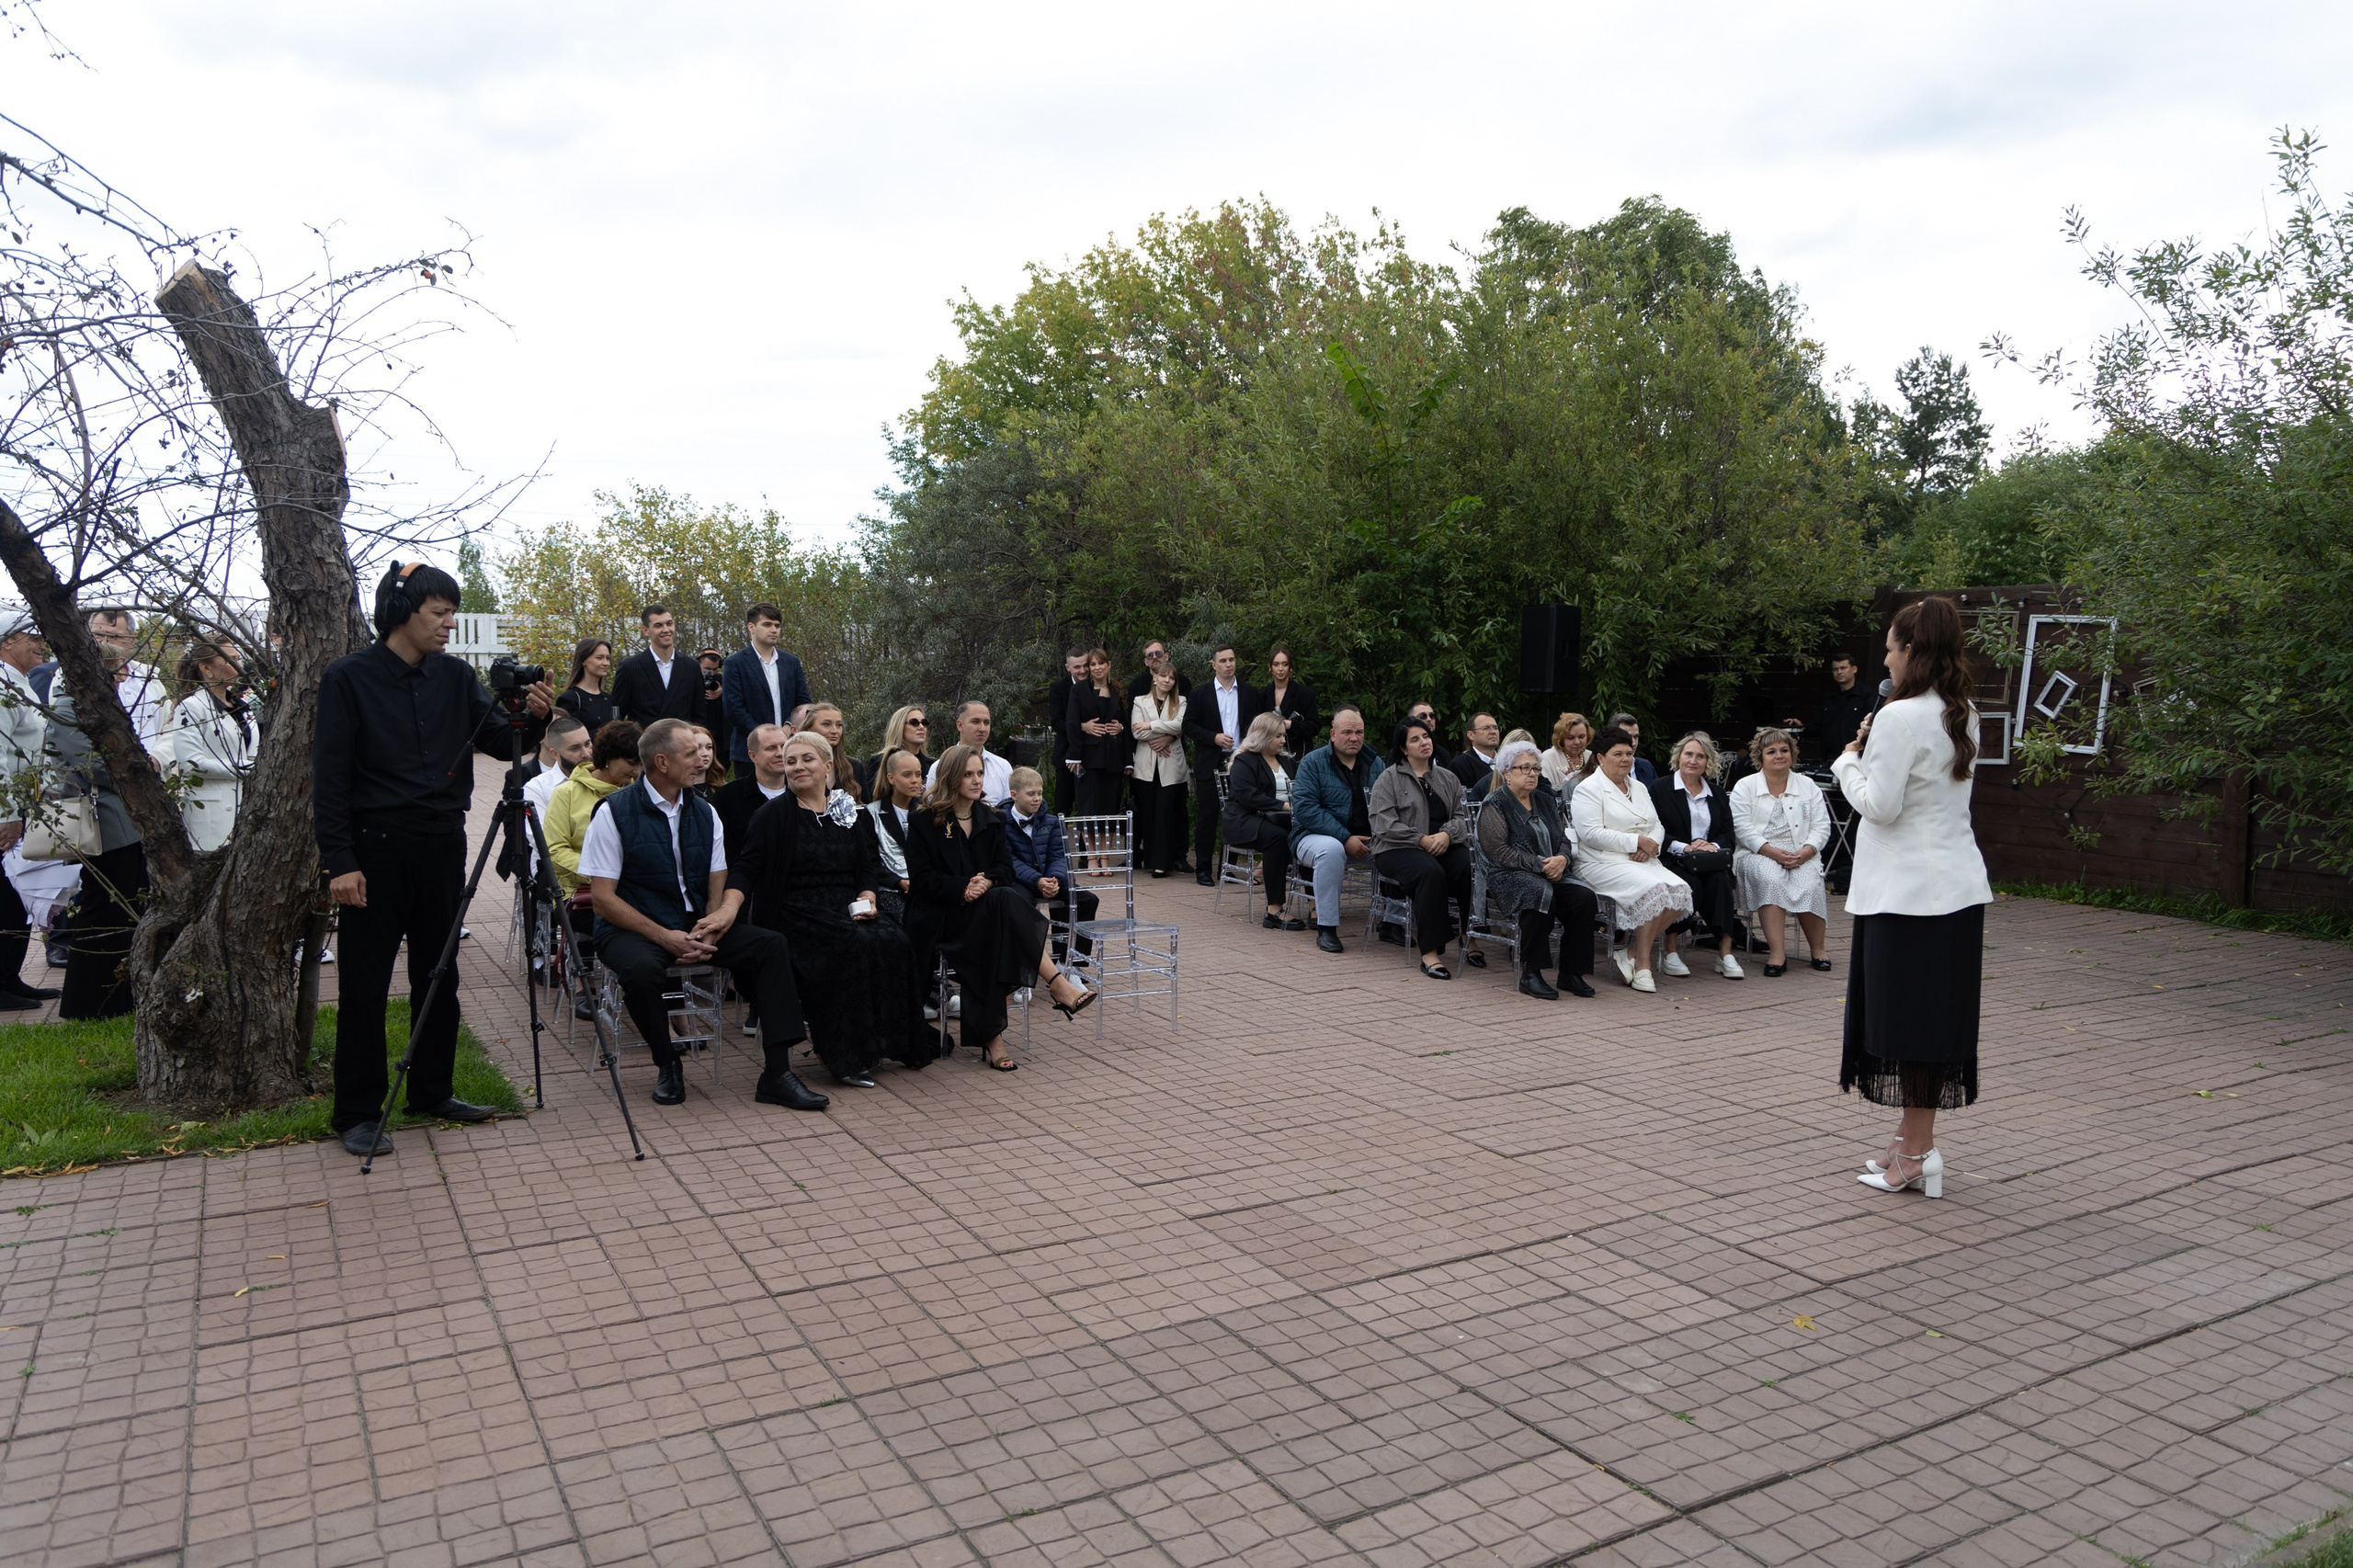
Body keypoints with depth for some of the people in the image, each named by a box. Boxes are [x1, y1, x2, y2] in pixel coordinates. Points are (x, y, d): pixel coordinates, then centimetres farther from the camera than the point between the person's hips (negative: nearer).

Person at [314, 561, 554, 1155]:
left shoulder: (456, 676, 8)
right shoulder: (349, 678, -7)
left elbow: (500, 742, 6)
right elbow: (329, 777, -9)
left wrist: (532, 717, -16)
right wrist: (338, 861, -15)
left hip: (443, 844, 5)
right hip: (376, 847, -5)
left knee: (439, 974, 13)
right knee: (365, 983, 1)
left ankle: (431, 1092, 26)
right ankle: (356, 1113, 11)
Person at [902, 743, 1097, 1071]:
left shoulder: (990, 820, 19)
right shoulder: (925, 821, 2)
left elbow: (1005, 868, 12)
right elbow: (921, 879, -6)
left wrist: (987, 881, -13)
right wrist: (964, 887, -21)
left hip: (983, 912, 5)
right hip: (941, 916, -5)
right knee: (1002, 901, -36)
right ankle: (1056, 983, -43)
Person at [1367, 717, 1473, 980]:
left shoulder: (1448, 779, 19)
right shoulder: (1388, 780, 4)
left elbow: (1461, 815, 9)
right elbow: (1385, 823, -8)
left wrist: (1446, 834, -13)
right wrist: (1421, 840, -17)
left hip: (1443, 846, 4)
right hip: (1397, 850, -4)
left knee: (1470, 867, -29)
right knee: (1431, 872, -37)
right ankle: (1430, 953, -35)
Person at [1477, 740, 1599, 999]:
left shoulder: (1547, 801, 21)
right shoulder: (1494, 805, 0)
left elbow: (1565, 840, 15)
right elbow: (1498, 851, -11)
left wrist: (1562, 859, -9)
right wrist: (1540, 864, -16)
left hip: (1552, 876, 6)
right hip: (1510, 878, -6)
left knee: (1585, 897, -23)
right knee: (1541, 893, -38)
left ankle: (1571, 972, -14)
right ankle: (1530, 974, -28)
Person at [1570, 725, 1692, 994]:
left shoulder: (1639, 788, 23)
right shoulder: (1588, 789, -2)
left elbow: (1658, 827, 19)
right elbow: (1592, 834, -15)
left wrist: (1650, 846, -6)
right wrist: (1637, 841, -15)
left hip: (1642, 861, 7)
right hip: (1604, 864, -7)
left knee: (1681, 890, -20)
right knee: (1653, 890, -31)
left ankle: (1631, 953, -11)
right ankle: (1642, 965, -16)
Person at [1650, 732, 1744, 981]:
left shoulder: (1716, 794, 21)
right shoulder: (1660, 789, 6)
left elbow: (1728, 834, 13)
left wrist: (1713, 846, -10)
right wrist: (1684, 847, -18)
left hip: (1709, 861, 4)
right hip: (1671, 860, -3)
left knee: (1720, 881, -30)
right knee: (1690, 884, -34)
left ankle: (1725, 953, -32)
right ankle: (1671, 952, -26)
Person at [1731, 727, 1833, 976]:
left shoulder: (1808, 786, 16)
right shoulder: (1744, 787, 8)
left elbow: (1821, 827, 7)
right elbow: (1743, 828, -4)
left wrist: (1805, 852, -12)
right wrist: (1772, 852, -16)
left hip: (1800, 855, 2)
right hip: (1758, 854, -2)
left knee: (1809, 885, -29)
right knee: (1771, 879, -34)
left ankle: (1817, 951, -13)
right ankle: (1776, 954, -35)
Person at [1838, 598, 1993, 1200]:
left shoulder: (1901, 718, -17)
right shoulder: (1963, 716, 10)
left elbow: (1880, 805, -17)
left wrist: (1850, 762, -2)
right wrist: (1874, 752, 9)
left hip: (1908, 891, -9)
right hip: (1957, 885, 9)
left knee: (1907, 1017, 0)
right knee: (1939, 1014, 13)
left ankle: (1916, 1152, 7)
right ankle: (1913, 1141, 23)